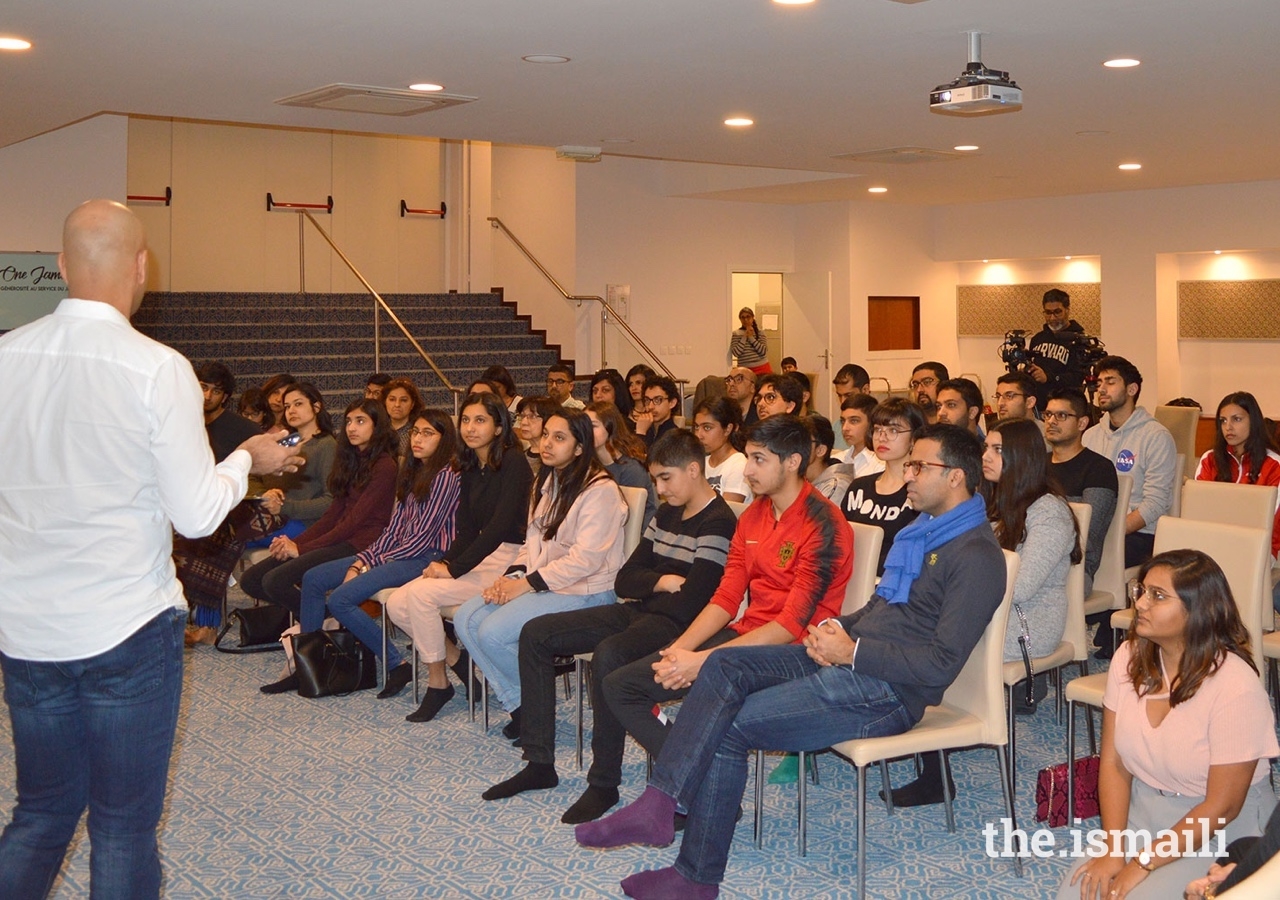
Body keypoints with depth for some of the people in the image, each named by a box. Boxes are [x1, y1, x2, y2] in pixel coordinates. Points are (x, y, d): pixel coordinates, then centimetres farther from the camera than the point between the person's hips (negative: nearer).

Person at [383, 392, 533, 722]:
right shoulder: (471, 468, 14)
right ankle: (456, 660, 8)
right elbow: (466, 528, 12)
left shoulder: (513, 463, -11)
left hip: (508, 559, -8)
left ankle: (438, 683, -7)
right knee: (396, 604, -8)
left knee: (420, 594, -24)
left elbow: (501, 525, -19)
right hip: (479, 556, 8)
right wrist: (445, 562, -7)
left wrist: (454, 568, -19)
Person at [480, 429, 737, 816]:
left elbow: (690, 604, -21)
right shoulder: (666, 515, 15)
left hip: (675, 625, -10)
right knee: (536, 634, 2)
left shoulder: (718, 524, -13)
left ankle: (604, 783, -23)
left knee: (608, 654, -38)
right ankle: (539, 763, 3)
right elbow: (624, 580, 11)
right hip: (638, 614, 10)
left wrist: (648, 586, -6)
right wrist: (663, 583, -7)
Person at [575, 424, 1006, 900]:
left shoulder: (976, 554, -13)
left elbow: (942, 665, -20)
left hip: (885, 692, -9)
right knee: (725, 665, -9)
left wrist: (852, 651, -18)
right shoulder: (923, 530, 17)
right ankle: (659, 800, -19)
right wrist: (837, 627, 3)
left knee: (727, 729, -15)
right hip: (848, 659, 9)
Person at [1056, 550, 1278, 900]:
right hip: (1142, 813, 5)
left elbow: (1221, 807, -18)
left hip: (1220, 832, -4)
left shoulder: (1236, 687, -23)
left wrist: (1143, 863, -17)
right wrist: (1113, 849, -12)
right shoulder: (1129, 657, -6)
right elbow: (1113, 763, -2)